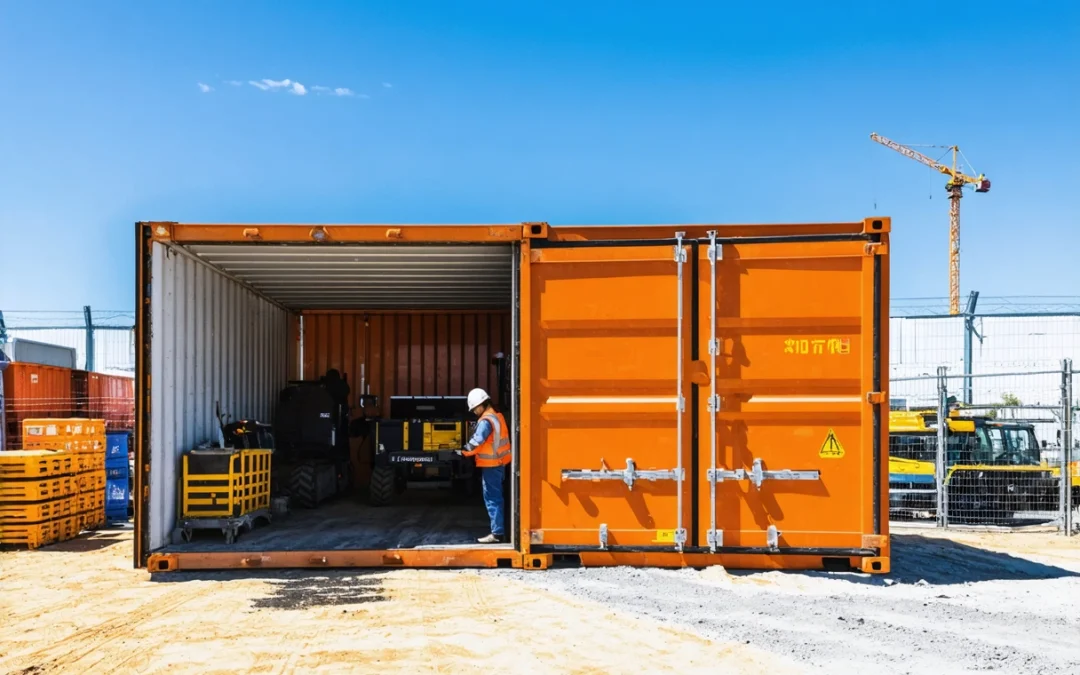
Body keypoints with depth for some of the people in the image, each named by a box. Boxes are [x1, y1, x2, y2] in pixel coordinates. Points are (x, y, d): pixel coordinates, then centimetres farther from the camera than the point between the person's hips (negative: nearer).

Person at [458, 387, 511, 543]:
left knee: (492, 498, -6)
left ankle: (497, 533, -5)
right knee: (497, 497, 16)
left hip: (491, 464, -10)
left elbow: (477, 441, -24)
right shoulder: (497, 416, 12)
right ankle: (500, 529, 21)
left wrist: (465, 451, -8)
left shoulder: (486, 420, -18)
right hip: (500, 462, 10)